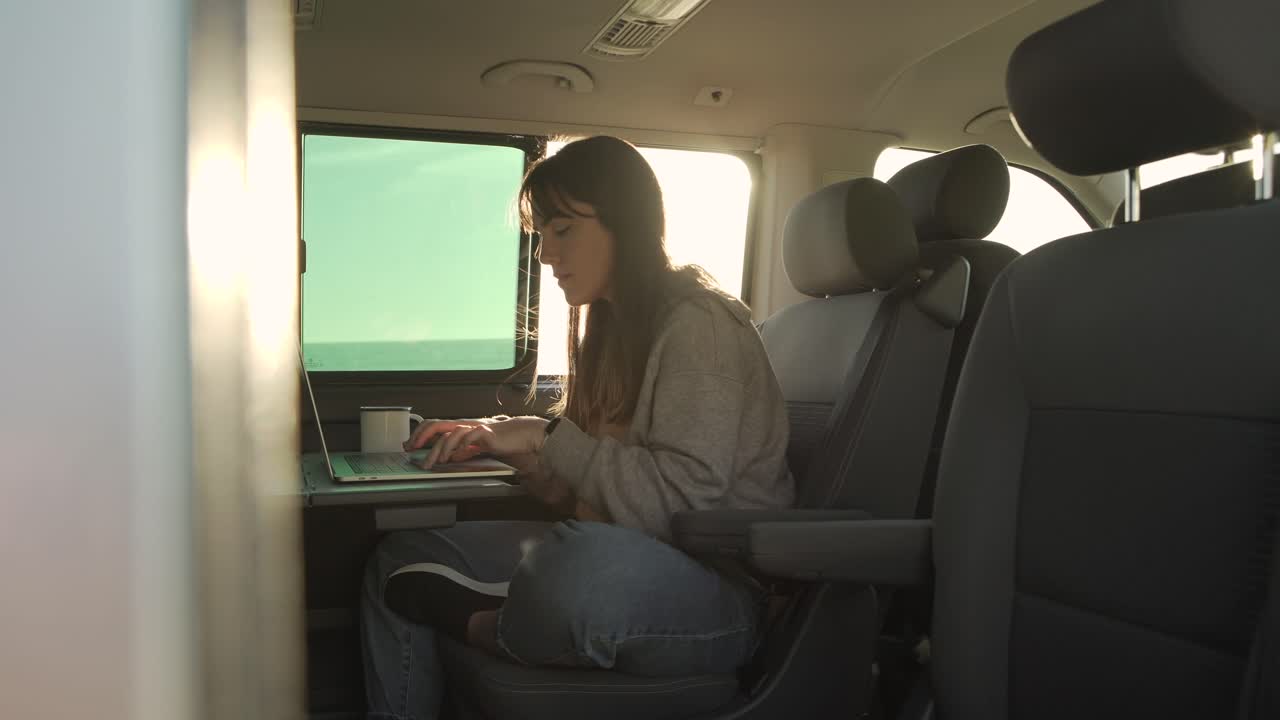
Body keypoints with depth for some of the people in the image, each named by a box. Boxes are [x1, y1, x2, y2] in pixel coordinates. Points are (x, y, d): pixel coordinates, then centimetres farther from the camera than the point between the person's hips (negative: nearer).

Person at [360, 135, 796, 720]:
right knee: (401, 560, 2)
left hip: (720, 589, -8)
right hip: (624, 562, 8)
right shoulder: (612, 326, 14)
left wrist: (546, 438, -15)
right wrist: (499, 439, 2)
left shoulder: (699, 325, -12)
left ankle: (475, 627, -9)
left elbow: (686, 497, -21)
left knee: (582, 562, -41)